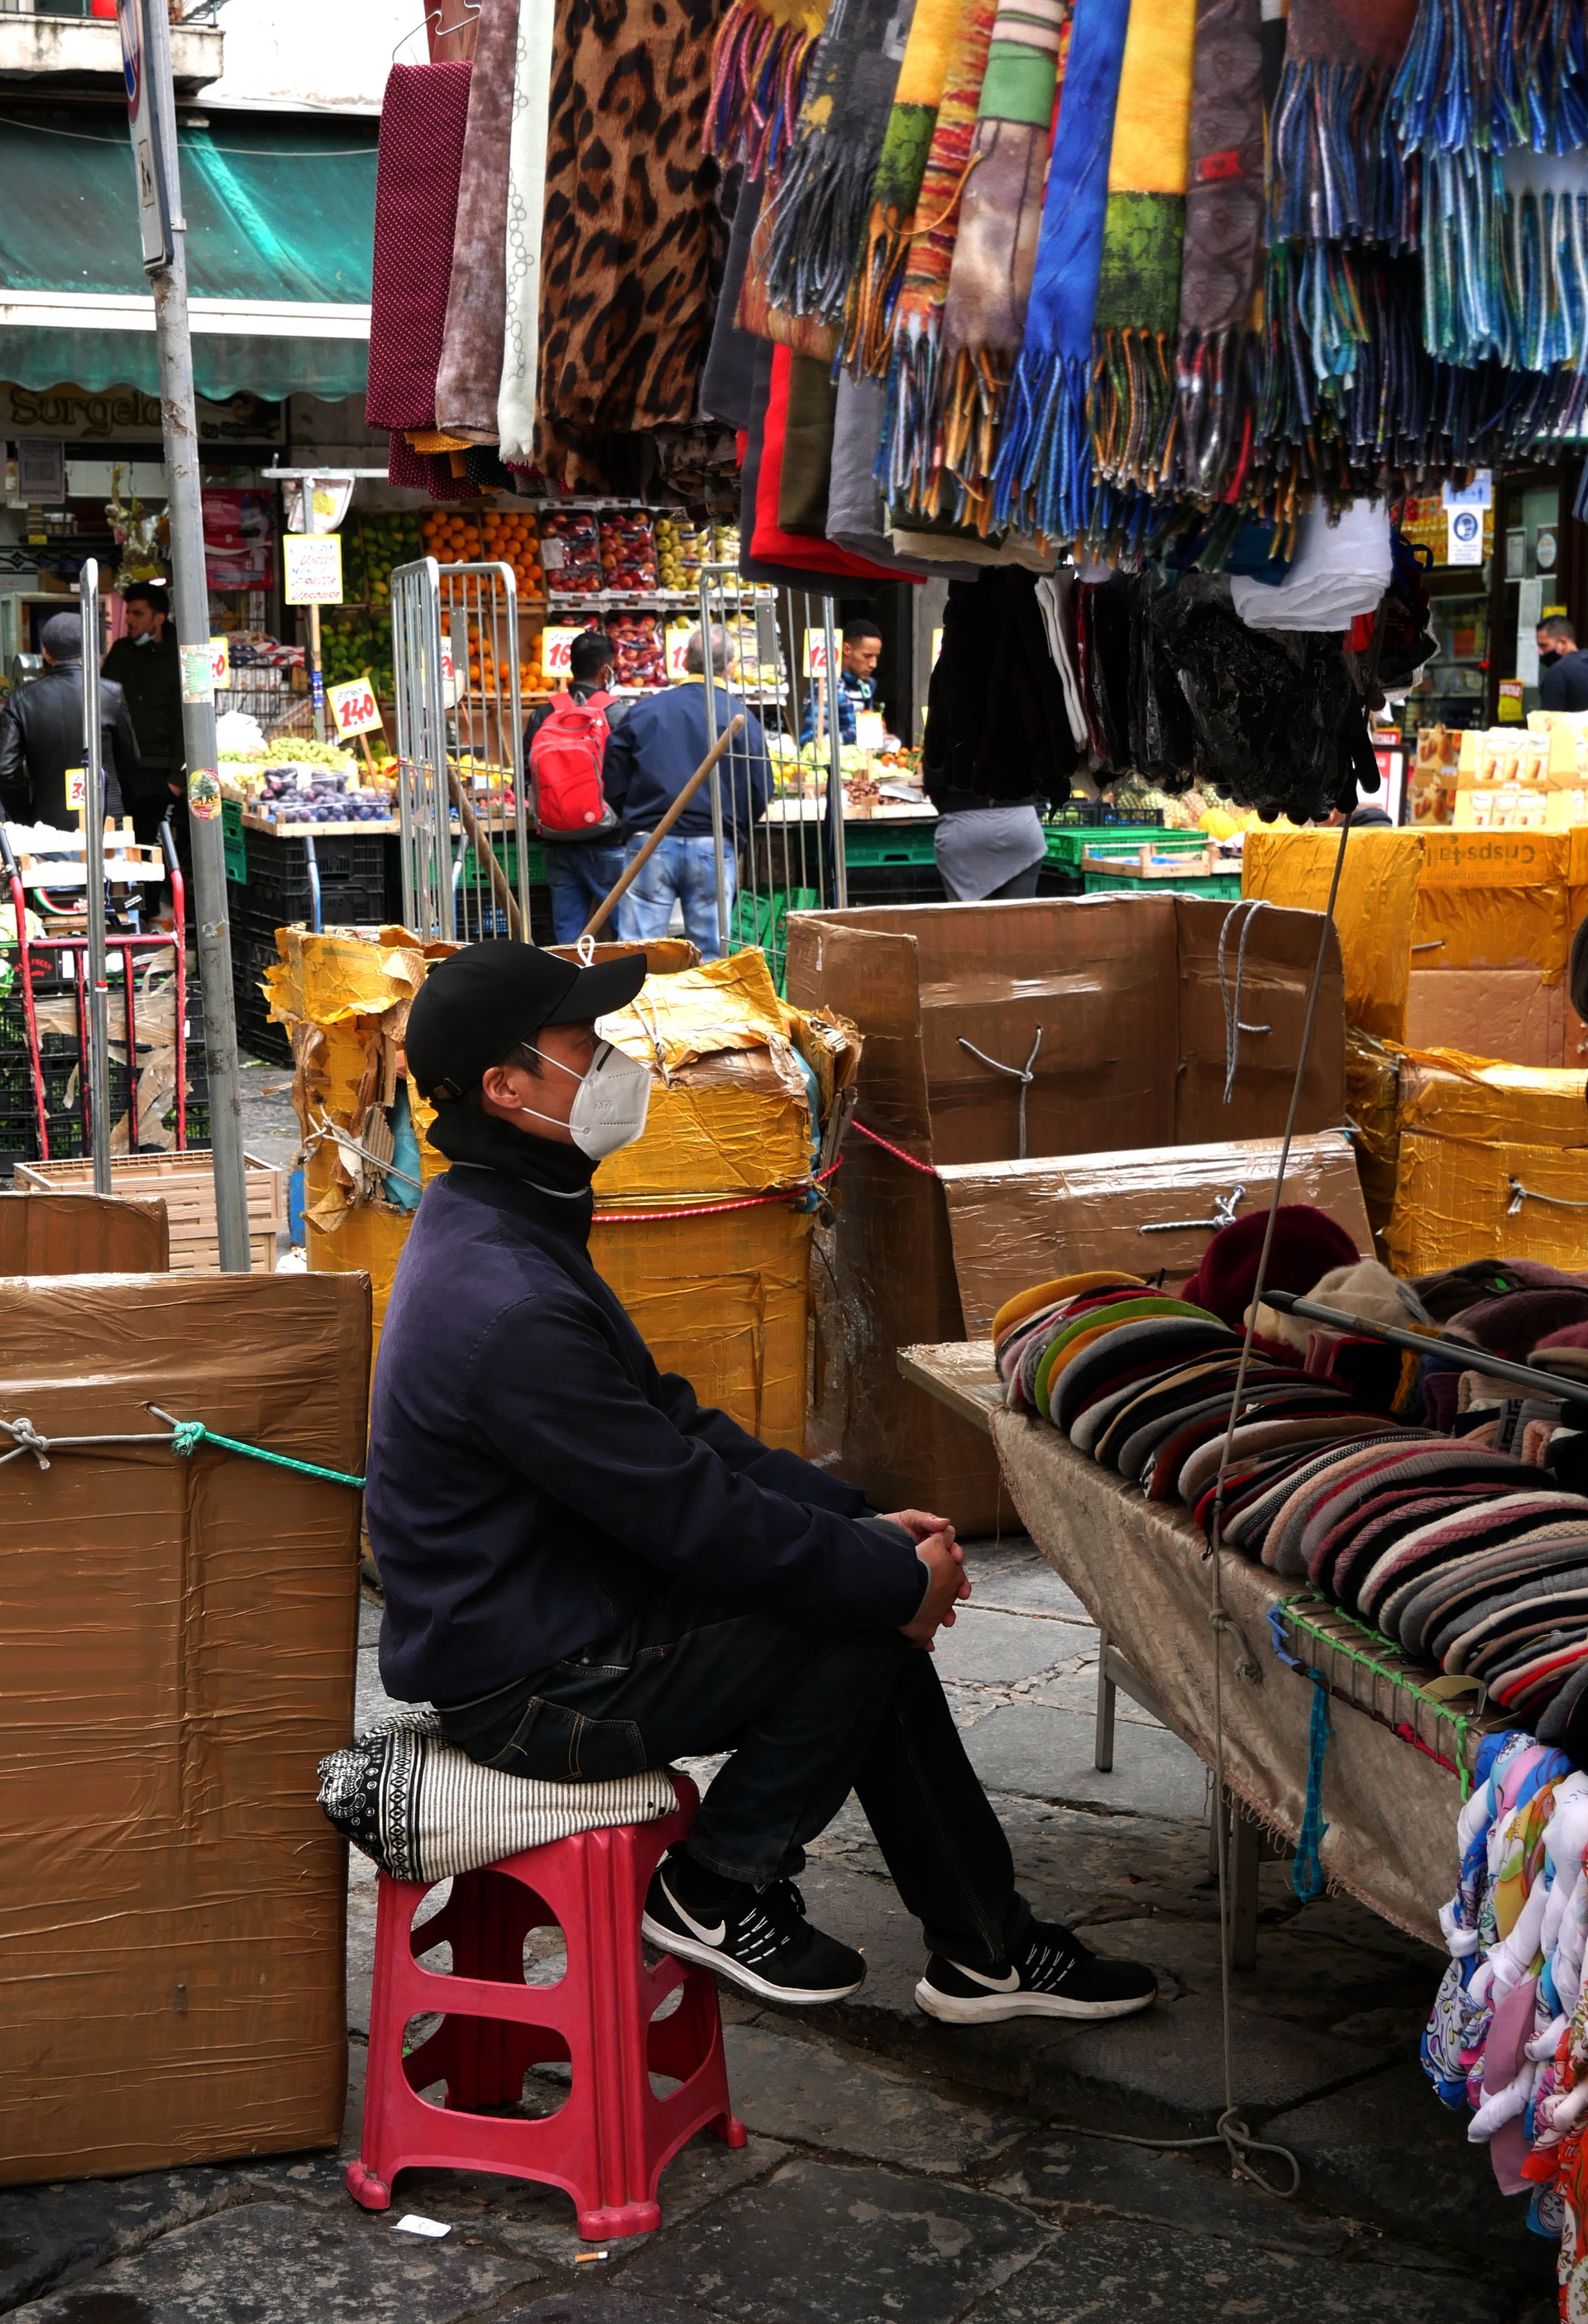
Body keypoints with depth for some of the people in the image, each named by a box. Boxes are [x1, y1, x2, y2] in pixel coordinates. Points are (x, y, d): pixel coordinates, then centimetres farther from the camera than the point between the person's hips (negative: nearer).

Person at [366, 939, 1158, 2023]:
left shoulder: (501, 1228, 6)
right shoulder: (511, 1309, -29)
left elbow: (669, 1423, 11)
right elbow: (696, 1515, -25)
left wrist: (868, 1522, 4)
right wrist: (902, 1578, -13)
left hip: (561, 1601, 10)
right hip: (533, 1689, -10)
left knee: (872, 1585, 8)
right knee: (862, 1624, -8)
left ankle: (986, 1948, 18)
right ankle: (719, 1888, 9)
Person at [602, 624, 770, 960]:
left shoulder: (644, 711, 3)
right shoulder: (742, 718, 0)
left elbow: (613, 784, 5)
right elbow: (760, 794, 2)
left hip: (650, 844, 0)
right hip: (714, 849, 0)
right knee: (710, 955, 5)